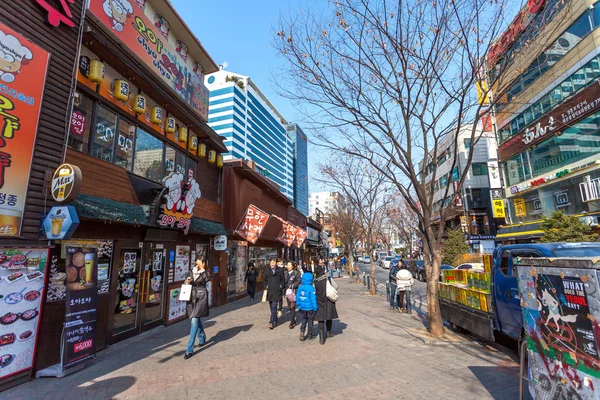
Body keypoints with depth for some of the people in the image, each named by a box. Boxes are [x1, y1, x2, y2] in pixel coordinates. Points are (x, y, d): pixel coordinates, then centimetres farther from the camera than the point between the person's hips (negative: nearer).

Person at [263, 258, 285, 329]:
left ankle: (272, 322, -5)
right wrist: (265, 287, 6)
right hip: (269, 290, 3)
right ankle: (275, 319, 32)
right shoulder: (267, 271, 7)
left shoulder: (280, 270, 1)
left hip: (277, 290, -3)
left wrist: (281, 286, -3)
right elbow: (265, 280, 16)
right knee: (271, 306, 13)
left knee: (274, 307, -8)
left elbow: (283, 279, 7)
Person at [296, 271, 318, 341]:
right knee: (310, 320, 13)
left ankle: (302, 332, 4)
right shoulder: (311, 288, -18)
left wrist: (299, 306, 15)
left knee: (304, 320, 19)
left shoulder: (300, 287, -3)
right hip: (310, 308, -4)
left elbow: (297, 297, 4)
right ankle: (310, 335, 24)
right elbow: (313, 299, -16)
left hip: (302, 308, 4)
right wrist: (315, 308, -7)